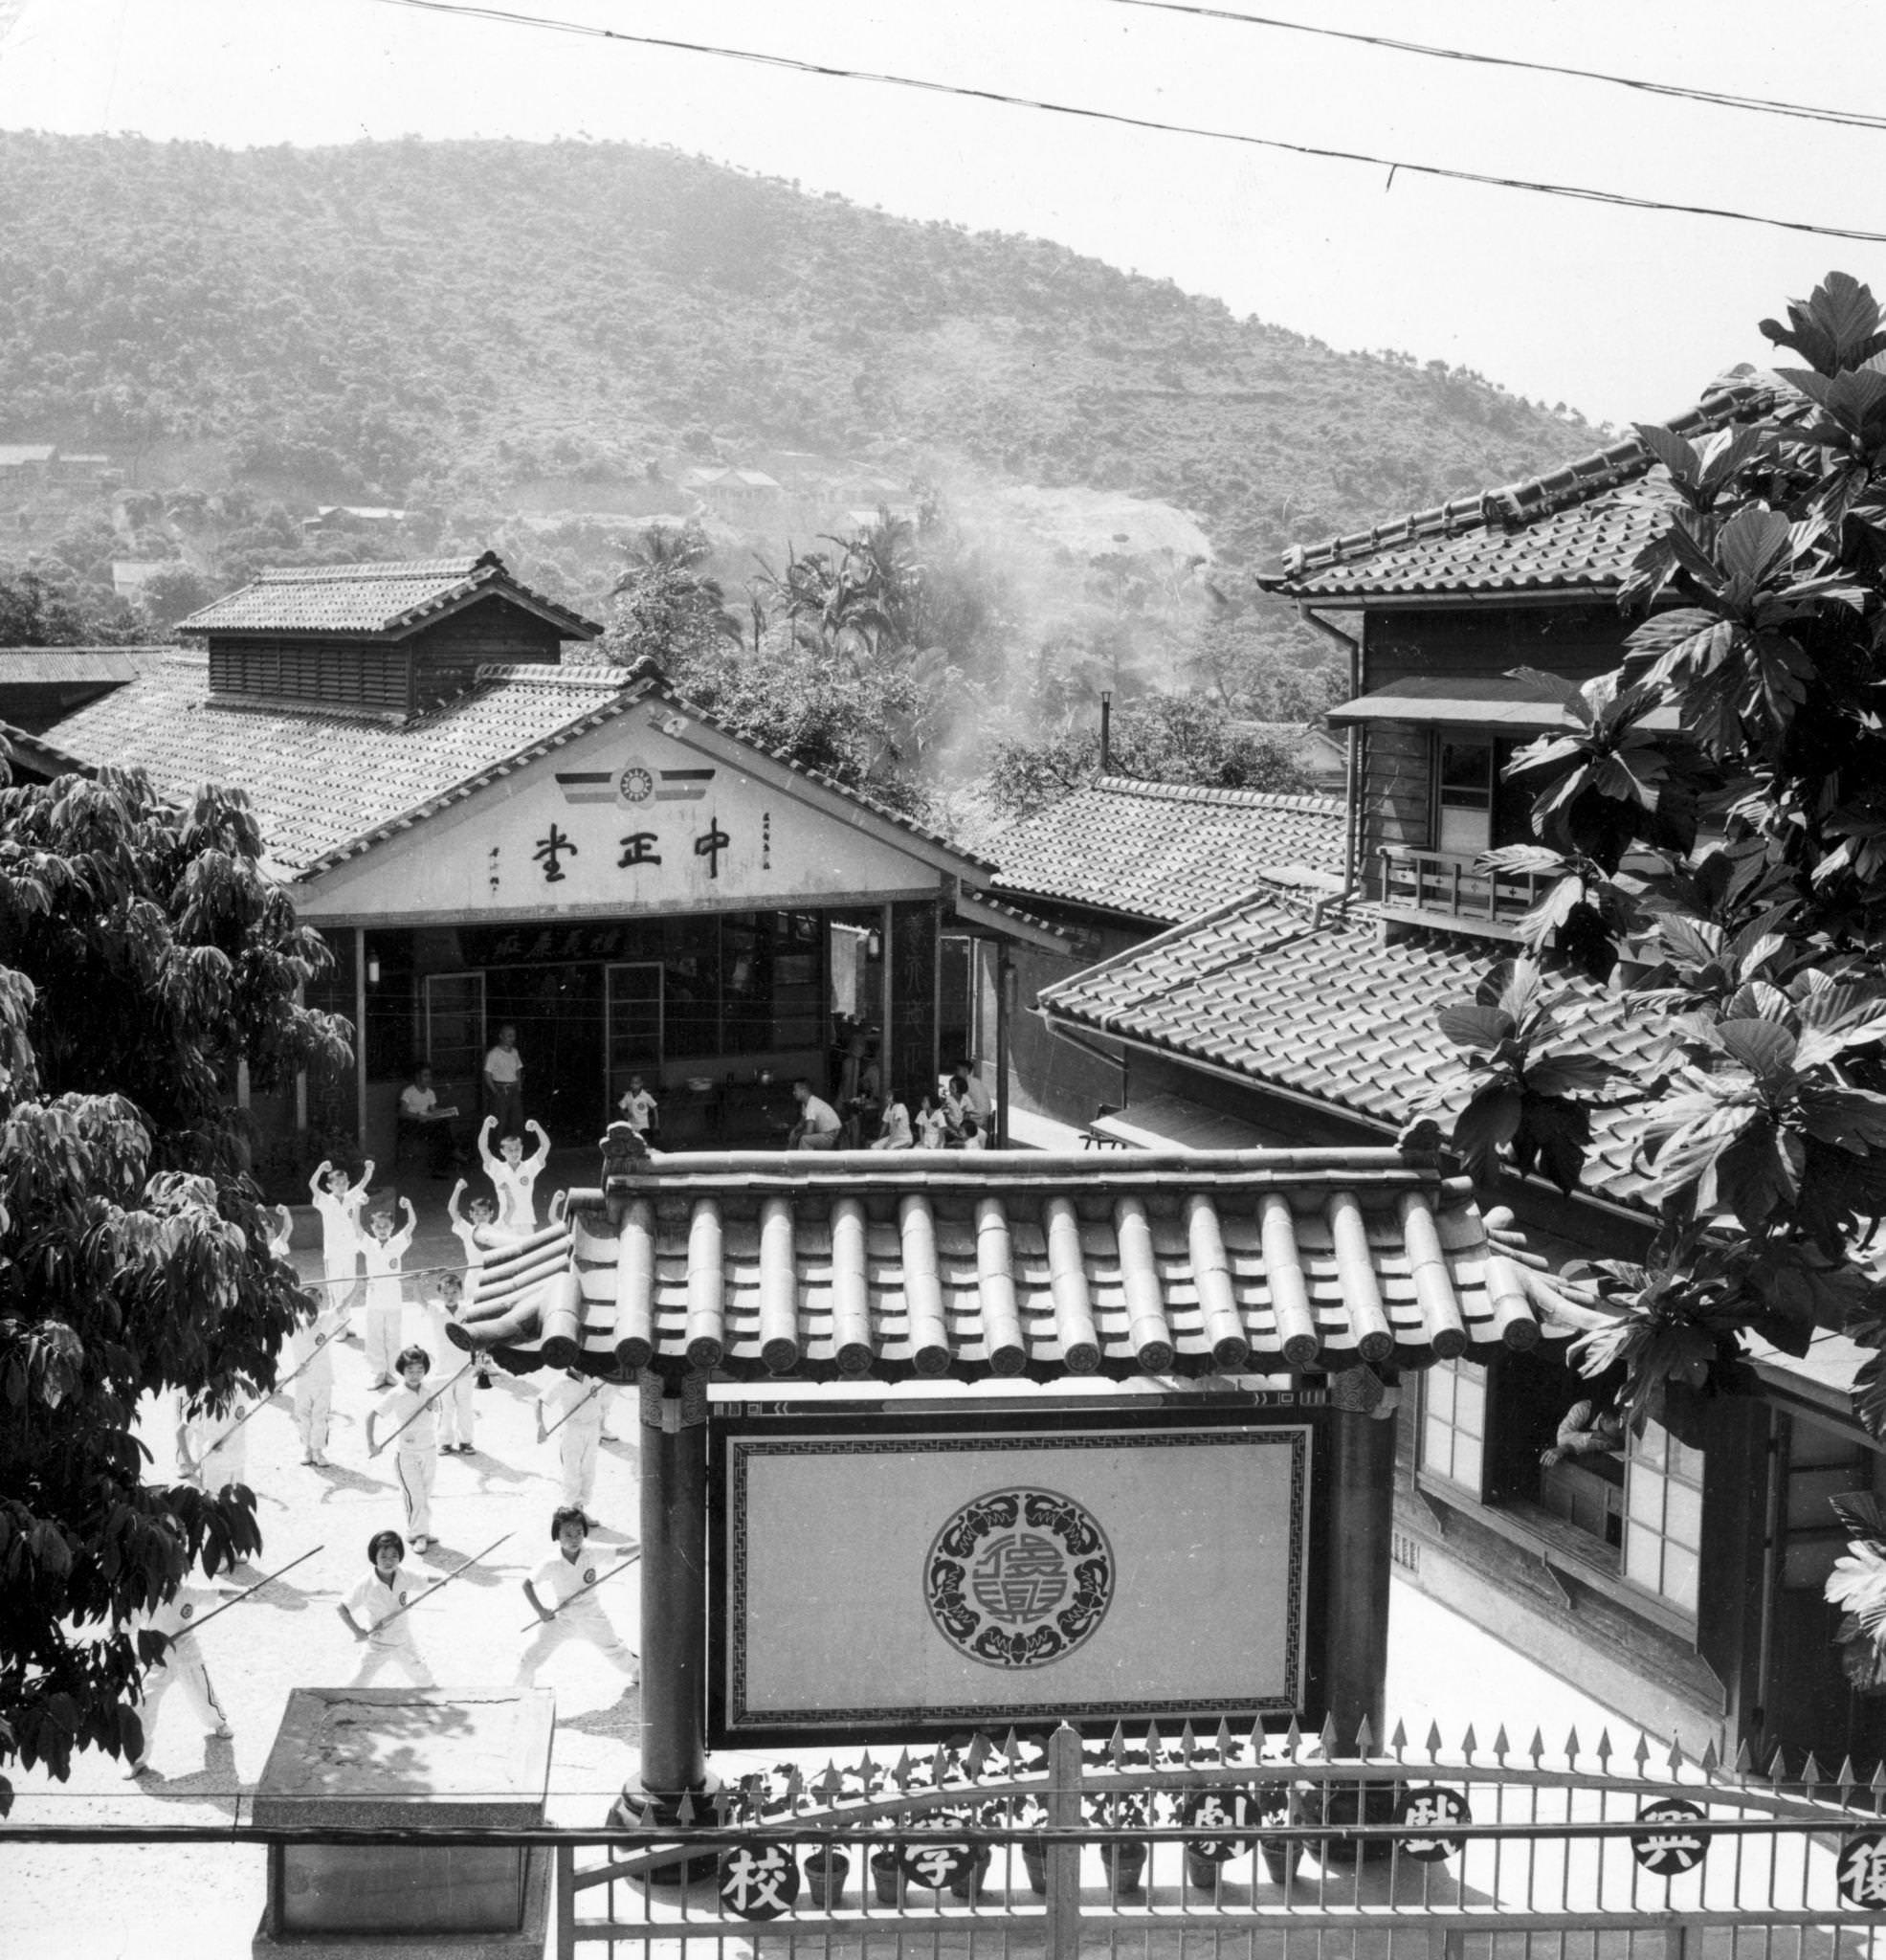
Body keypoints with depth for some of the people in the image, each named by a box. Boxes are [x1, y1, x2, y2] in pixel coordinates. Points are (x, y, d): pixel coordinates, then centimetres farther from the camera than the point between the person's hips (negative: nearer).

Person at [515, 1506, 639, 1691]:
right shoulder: (552, 1564, -22)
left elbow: (623, 1552, -18)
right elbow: (527, 1584, -13)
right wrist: (540, 1610, -20)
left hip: (591, 1614, 2)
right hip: (561, 1617, -1)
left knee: (613, 1650, 20)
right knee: (530, 1657, -6)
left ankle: (636, 1673, 49)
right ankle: (519, 1689, 19)